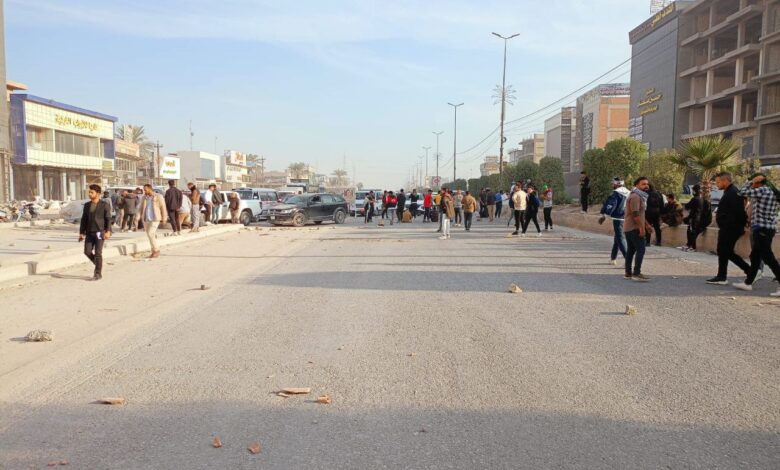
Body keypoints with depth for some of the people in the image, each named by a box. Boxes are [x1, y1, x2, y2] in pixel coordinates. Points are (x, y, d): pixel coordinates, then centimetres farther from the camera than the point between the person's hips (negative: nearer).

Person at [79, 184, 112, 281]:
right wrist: (81, 233, 9)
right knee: (87, 252, -2)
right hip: (89, 233, 5)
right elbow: (84, 220, 13)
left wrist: (108, 231, -18)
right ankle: (97, 265, 24)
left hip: (100, 232, -5)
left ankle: (98, 273, 4)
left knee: (98, 253, -5)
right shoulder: (87, 205, 11)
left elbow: (108, 219, -7)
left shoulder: (105, 205, -4)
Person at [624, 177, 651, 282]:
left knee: (631, 250, 11)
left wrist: (646, 225, 21)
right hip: (634, 228, -11)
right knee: (640, 250, -13)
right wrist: (641, 227, -24)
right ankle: (636, 273, -16)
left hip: (629, 228, 11)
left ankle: (628, 273, 14)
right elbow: (635, 214, -23)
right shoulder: (635, 196, -15)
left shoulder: (640, 196, 19)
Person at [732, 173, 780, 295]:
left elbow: (743, 192, -11)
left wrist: (751, 181, 1)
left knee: (768, 258, -8)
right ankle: (748, 283, 21)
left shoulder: (763, 190, -14)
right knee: (755, 257, 14)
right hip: (769, 228, 10)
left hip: (762, 229, -10)